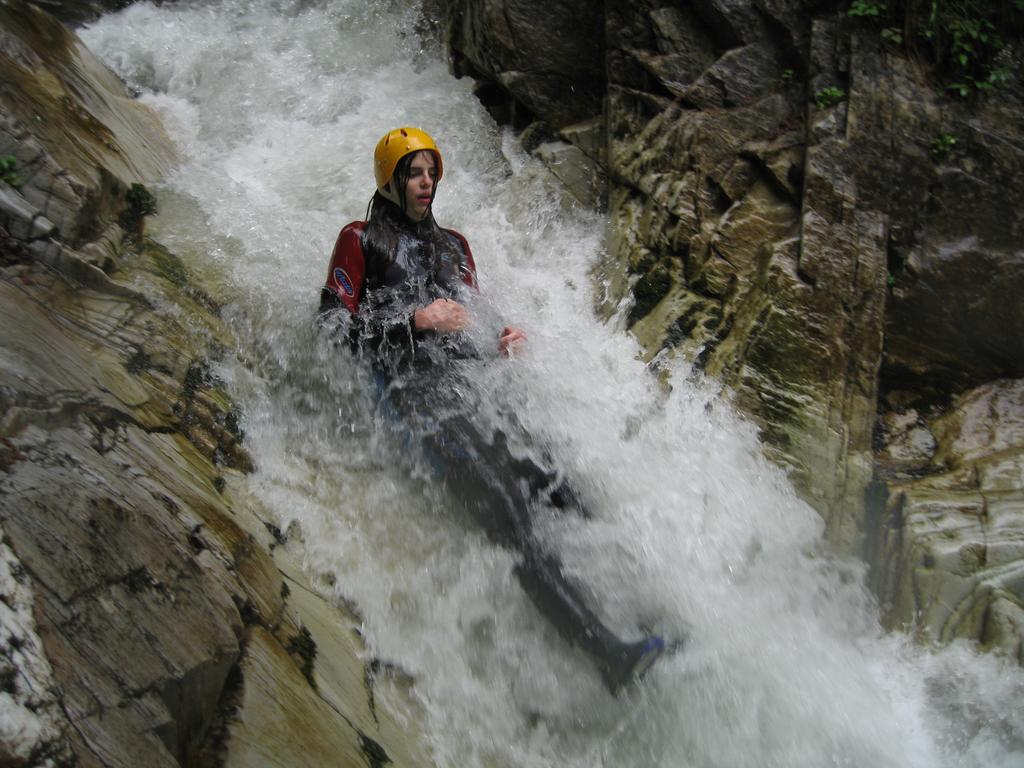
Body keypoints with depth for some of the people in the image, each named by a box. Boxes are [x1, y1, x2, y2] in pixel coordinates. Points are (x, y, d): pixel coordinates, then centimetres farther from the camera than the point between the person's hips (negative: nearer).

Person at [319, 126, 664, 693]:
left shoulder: (453, 244, 29)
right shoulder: (360, 240, 12)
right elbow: (335, 329, 2)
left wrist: (501, 344, 6)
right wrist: (415, 321, -10)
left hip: (474, 384, 6)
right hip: (414, 391, -6)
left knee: (558, 491, -17)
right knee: (505, 509, -26)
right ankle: (608, 653, -35)